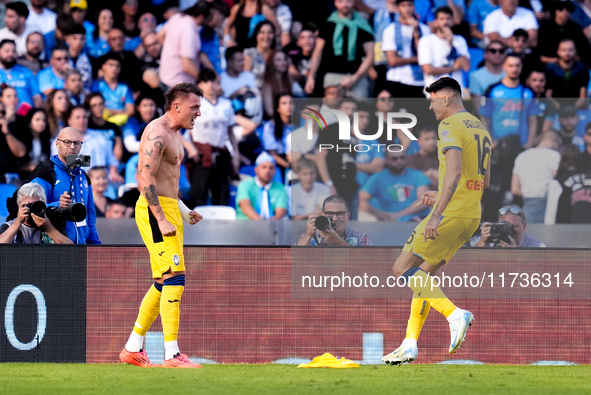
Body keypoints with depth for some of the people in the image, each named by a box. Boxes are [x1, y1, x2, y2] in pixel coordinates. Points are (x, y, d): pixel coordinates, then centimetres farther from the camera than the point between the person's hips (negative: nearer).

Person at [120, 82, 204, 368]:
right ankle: (172, 354, -17)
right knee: (174, 278, -15)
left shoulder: (174, 135, 19)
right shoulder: (157, 133, -14)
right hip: (155, 209, -11)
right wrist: (162, 219, -26)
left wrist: (183, 211, 24)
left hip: (167, 209, 11)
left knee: (163, 283, 12)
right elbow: (145, 178, -22)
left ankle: (133, 348, 18)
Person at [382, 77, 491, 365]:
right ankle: (410, 344, 9)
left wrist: (437, 214, -28)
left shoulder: (450, 126, -11)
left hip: (451, 213, -9)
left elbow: (455, 172, -24)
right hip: (472, 215, 9)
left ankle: (454, 314, -18)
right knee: (422, 274, 14)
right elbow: (484, 181, 22)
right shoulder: (480, 129, 18)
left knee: (403, 269, -5)